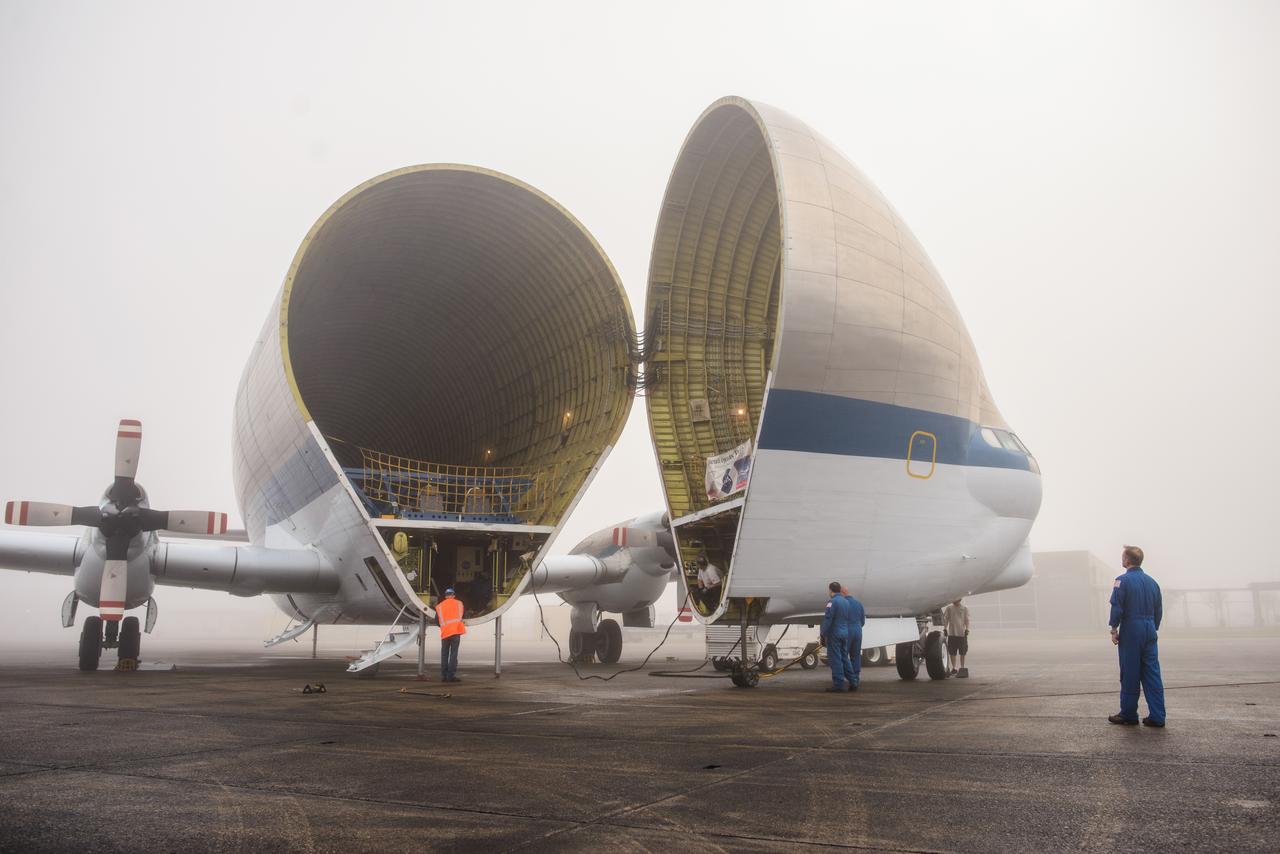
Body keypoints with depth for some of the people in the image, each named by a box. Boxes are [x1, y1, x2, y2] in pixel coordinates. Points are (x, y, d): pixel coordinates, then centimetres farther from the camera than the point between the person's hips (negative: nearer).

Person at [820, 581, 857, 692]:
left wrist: (823, 634, -13)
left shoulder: (832, 602, -12)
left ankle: (838, 684, -4)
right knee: (845, 658, 15)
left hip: (834, 634, -8)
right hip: (845, 633, 8)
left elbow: (827, 619, -17)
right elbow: (850, 619, 19)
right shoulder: (846, 602, 14)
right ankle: (852, 682, 14)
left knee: (835, 659, -4)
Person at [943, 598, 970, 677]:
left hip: (961, 633, -1)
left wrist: (967, 629, -12)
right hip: (951, 633, 1)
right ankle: (953, 669, 15)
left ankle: (962, 668, 12)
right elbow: (946, 619, 8)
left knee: (962, 652, 2)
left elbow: (966, 620, 2)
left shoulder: (964, 609, 4)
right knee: (952, 652, 5)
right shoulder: (949, 608, 7)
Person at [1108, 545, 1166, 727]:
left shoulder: (1123, 581, -8)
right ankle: (1157, 716, 4)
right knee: (1152, 674, 5)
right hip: (1149, 632, 6)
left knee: (1130, 675, 2)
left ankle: (1128, 714, 9)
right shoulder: (1151, 581, 11)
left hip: (1131, 632, -6)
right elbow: (1159, 610, 15)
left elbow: (1117, 608, -13)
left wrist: (1114, 629, -5)